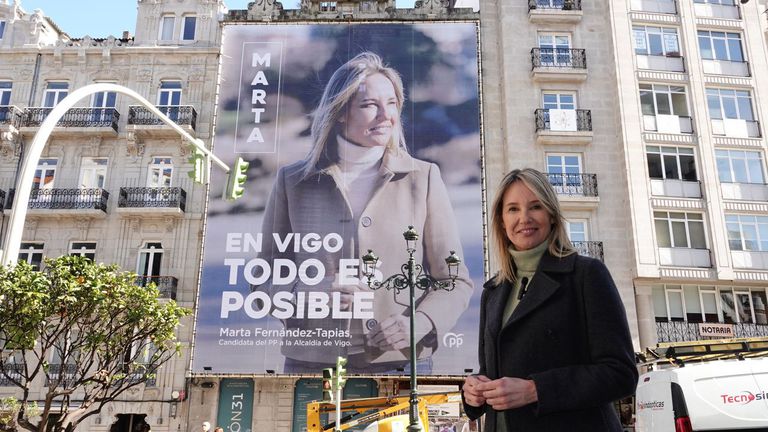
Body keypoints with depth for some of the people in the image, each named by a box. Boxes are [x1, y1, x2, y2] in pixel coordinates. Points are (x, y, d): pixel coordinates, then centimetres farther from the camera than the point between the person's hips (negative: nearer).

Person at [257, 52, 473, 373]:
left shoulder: (423, 177, 2)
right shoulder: (293, 181, 2)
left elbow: (456, 281, 4)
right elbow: (263, 280, 6)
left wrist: (419, 323, -15)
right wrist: (308, 292, -14)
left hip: (400, 361, 0)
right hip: (312, 361, 1)